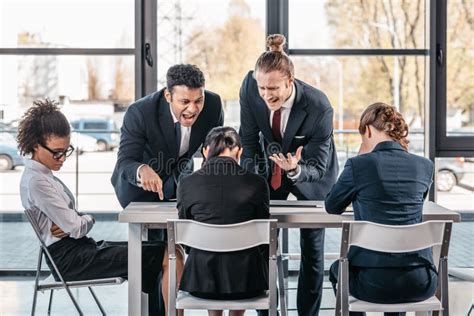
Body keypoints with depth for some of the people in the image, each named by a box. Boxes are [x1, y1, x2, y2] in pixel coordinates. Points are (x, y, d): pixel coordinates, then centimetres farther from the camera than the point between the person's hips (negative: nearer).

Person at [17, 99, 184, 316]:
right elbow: (75, 227, -18)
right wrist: (87, 220, 4)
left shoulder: (43, 174, 14)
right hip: (71, 259, -10)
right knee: (170, 257, -17)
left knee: (161, 250, 5)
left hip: (80, 248, 10)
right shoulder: (35, 181, -16)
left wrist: (78, 222, -9)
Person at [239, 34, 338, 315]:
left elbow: (317, 168, -28)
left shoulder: (319, 107, -36)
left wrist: (295, 170, -50)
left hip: (311, 174, -3)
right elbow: (249, 138, -11)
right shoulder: (250, 87, -26)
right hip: (271, 168, 3)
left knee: (312, 249, 4)